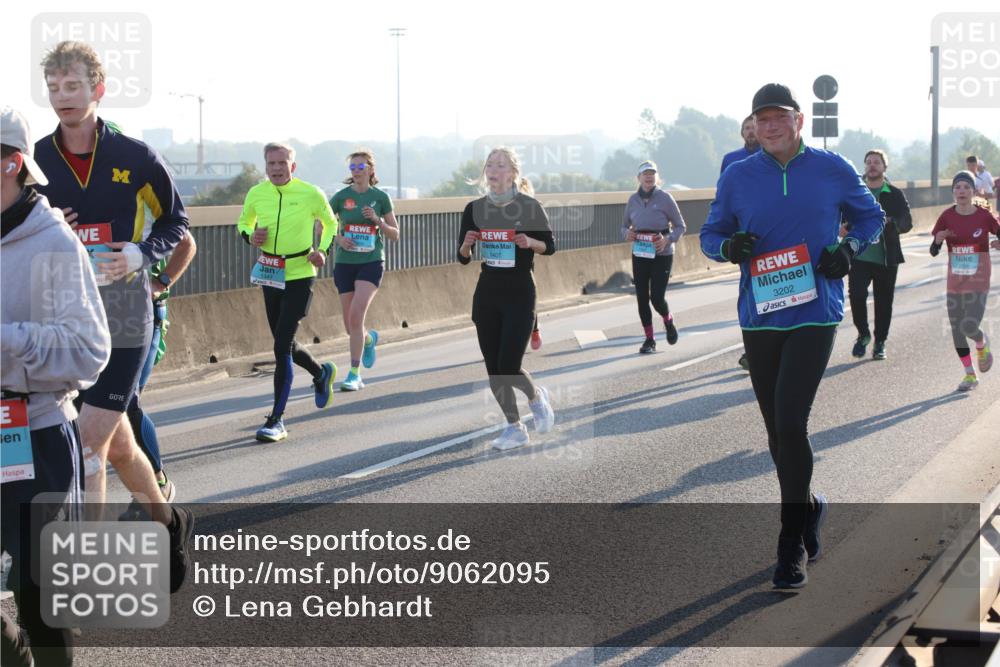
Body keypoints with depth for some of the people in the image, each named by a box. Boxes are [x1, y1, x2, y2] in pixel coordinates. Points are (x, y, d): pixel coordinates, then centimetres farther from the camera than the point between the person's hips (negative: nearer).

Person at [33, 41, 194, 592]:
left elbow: (174, 220, 9)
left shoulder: (134, 157, -4)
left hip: (122, 319, -3)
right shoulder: (35, 160, 2)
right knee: (117, 443, 15)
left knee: (89, 443, -11)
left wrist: (141, 255, -10)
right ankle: (169, 521, 39)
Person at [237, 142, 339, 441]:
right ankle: (322, 373, 48)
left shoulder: (310, 194, -9)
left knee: (282, 346, -13)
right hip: (270, 275, 5)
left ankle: (276, 420, -9)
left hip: (300, 275, -5)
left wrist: (322, 249, -9)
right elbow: (244, 222, 17)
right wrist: (250, 236, -6)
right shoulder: (256, 194, -1)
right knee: (285, 344, 16)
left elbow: (330, 223, 8)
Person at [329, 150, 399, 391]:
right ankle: (369, 338, 43)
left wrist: (377, 220, -11)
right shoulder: (341, 196, 2)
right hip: (345, 263, 2)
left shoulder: (380, 197, 1)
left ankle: (354, 375, -14)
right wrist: (338, 238, -11)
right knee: (350, 326, 6)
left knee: (356, 315, -20)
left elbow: (395, 235, 6)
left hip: (371, 263, -2)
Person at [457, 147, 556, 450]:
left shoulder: (529, 206, -8)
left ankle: (536, 397, 21)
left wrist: (530, 242, -19)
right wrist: (467, 243, -16)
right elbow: (463, 258, 6)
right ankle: (514, 428, 20)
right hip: (486, 294, 4)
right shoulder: (475, 209, 1)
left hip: (520, 294, -4)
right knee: (493, 369, 5)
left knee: (508, 367, -11)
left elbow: (550, 246, 2)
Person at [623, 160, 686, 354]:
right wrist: (627, 233, -8)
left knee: (657, 298, -8)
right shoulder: (633, 199, 4)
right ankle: (649, 339, 15)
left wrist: (668, 239, -19)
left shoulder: (664, 198, -8)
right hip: (639, 255, 4)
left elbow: (680, 226, -2)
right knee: (642, 297, 2)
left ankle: (668, 320, 26)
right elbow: (624, 225, 15)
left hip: (662, 254, -4)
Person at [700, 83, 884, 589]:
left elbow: (870, 215, 16)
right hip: (758, 319, 3)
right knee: (778, 433, 11)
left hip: (815, 316, -3)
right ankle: (807, 507, 37)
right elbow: (709, 234, 11)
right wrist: (728, 247, -13)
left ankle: (792, 544, -6)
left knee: (790, 425, -15)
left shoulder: (833, 171, 1)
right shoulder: (737, 177, 3)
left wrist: (849, 248, -4)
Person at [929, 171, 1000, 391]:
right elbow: (933, 252, -1)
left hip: (978, 283, -3)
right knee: (956, 329, 6)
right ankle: (970, 375, 22)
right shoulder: (947, 217, -3)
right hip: (955, 283, 3)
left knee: (969, 326, -15)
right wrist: (938, 240, -22)